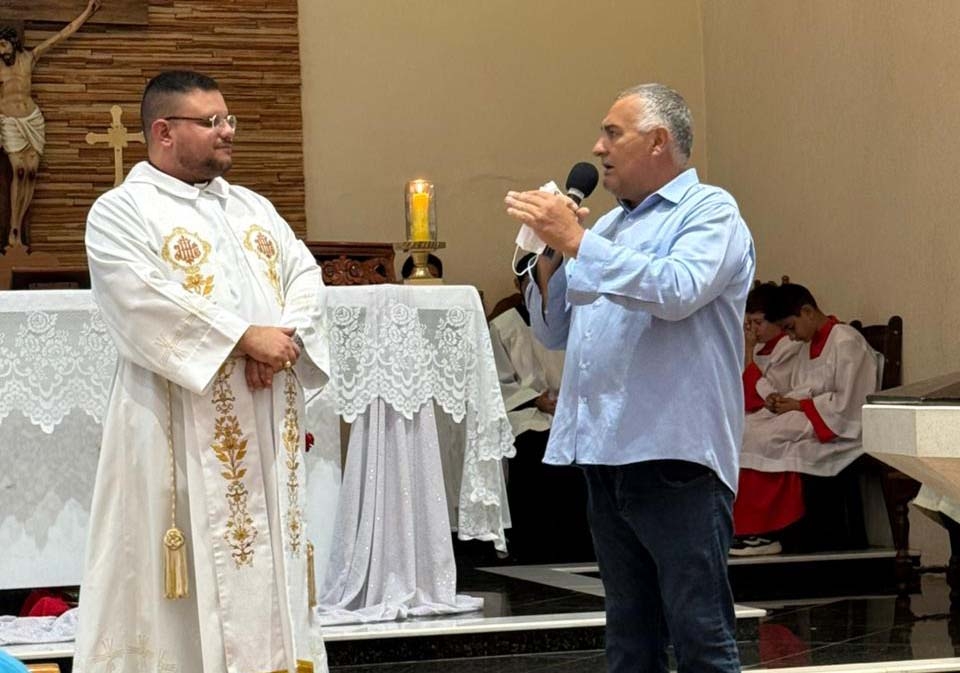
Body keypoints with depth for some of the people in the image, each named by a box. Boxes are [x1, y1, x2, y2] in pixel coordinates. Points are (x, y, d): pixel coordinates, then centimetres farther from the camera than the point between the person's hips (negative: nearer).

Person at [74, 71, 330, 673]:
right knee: (198, 565, -5)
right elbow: (147, 303, -17)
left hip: (266, 423, 6)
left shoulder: (253, 207, 18)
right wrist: (245, 338, -18)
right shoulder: (121, 212, -3)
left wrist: (286, 336, -11)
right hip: (182, 427, -6)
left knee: (267, 561, 9)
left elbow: (305, 274, 10)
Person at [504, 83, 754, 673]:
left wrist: (576, 242, -18)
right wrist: (552, 253, 6)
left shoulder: (710, 212, -2)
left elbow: (677, 291, -22)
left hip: (676, 456, -8)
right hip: (607, 455, 8)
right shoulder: (610, 226, 20)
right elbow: (555, 332, 22)